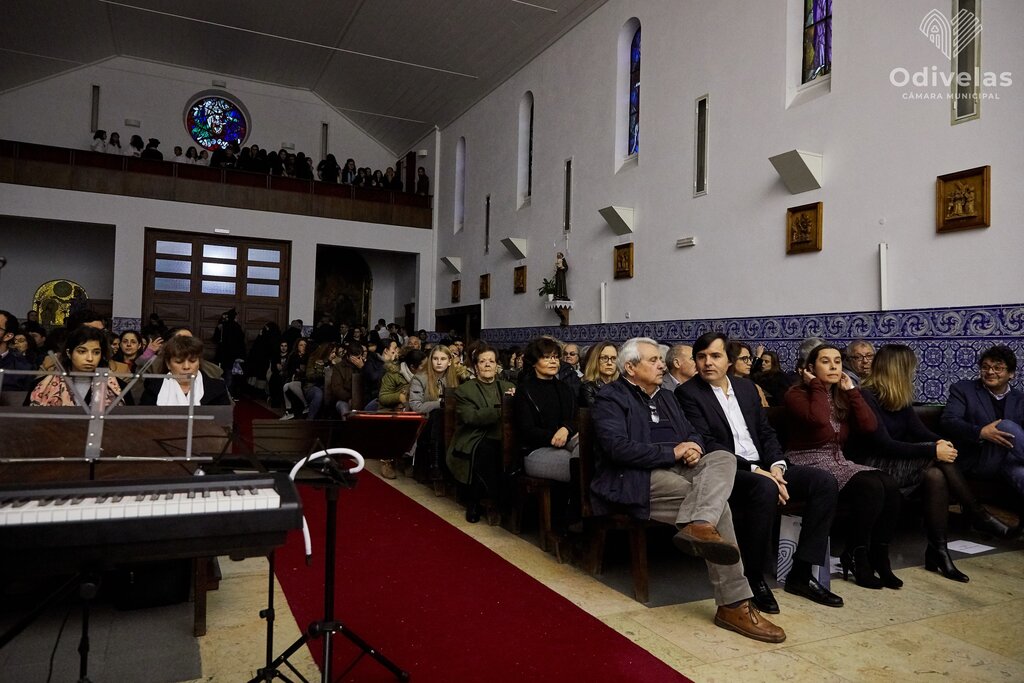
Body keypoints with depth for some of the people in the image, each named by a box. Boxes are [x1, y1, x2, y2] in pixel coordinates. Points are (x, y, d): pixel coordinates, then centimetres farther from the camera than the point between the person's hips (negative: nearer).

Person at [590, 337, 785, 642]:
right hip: (639, 479, -7)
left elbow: (692, 434, 22)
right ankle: (734, 604, -27)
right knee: (718, 504, -26)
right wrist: (672, 452, -16)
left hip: (678, 468, 8)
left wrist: (692, 448, -5)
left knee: (724, 458, -24)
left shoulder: (666, 397, 26)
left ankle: (699, 526, -48)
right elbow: (618, 448, -16)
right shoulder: (610, 399, -1)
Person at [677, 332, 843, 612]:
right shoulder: (688, 393, -5)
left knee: (824, 481, -10)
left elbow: (766, 432, 16)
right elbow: (708, 445, -14)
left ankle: (801, 574, -5)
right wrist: (755, 471, -21)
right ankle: (753, 578, -17)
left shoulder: (746, 386, 16)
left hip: (763, 467, 7)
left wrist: (776, 465, -4)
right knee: (765, 489, -36)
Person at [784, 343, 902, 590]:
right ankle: (856, 557, -11)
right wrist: (816, 385, -12)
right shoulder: (797, 394, -4)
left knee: (889, 485, -21)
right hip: (809, 463, -6)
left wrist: (851, 390, 1)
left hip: (837, 462, 7)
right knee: (870, 486, -28)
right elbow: (818, 419, -26)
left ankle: (879, 557, -8)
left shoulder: (843, 397, 15)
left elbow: (869, 426, -1)